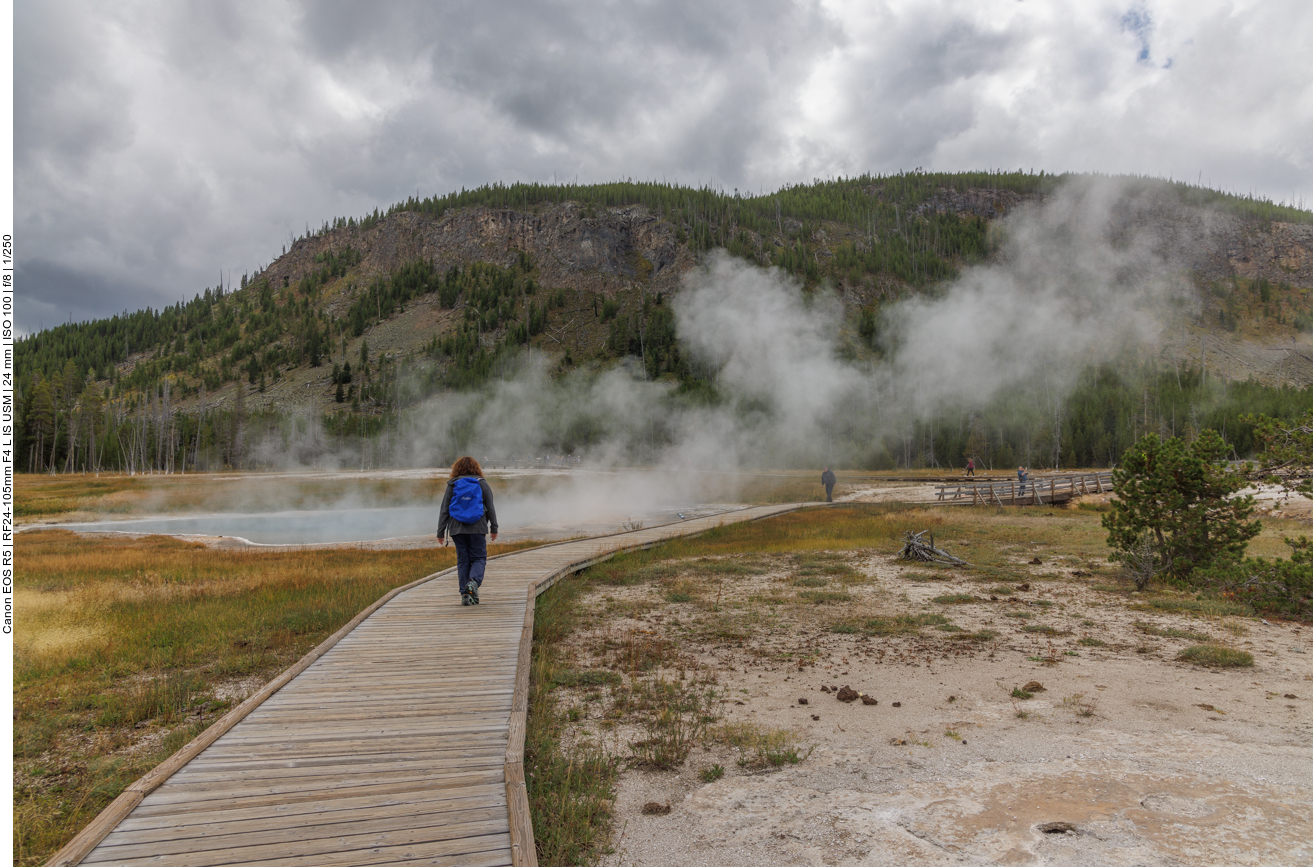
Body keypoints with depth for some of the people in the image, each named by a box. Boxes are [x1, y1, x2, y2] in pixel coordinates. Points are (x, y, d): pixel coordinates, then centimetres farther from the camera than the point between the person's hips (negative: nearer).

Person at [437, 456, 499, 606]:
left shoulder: (452, 485, 5)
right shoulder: (482, 483, 3)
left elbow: (444, 509, 4)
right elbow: (490, 507, 3)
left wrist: (441, 531, 9)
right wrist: (494, 527, 10)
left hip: (457, 529, 2)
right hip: (477, 528, -1)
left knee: (462, 560, 8)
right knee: (479, 558, 7)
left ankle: (465, 594, 5)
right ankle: (474, 582, -20)